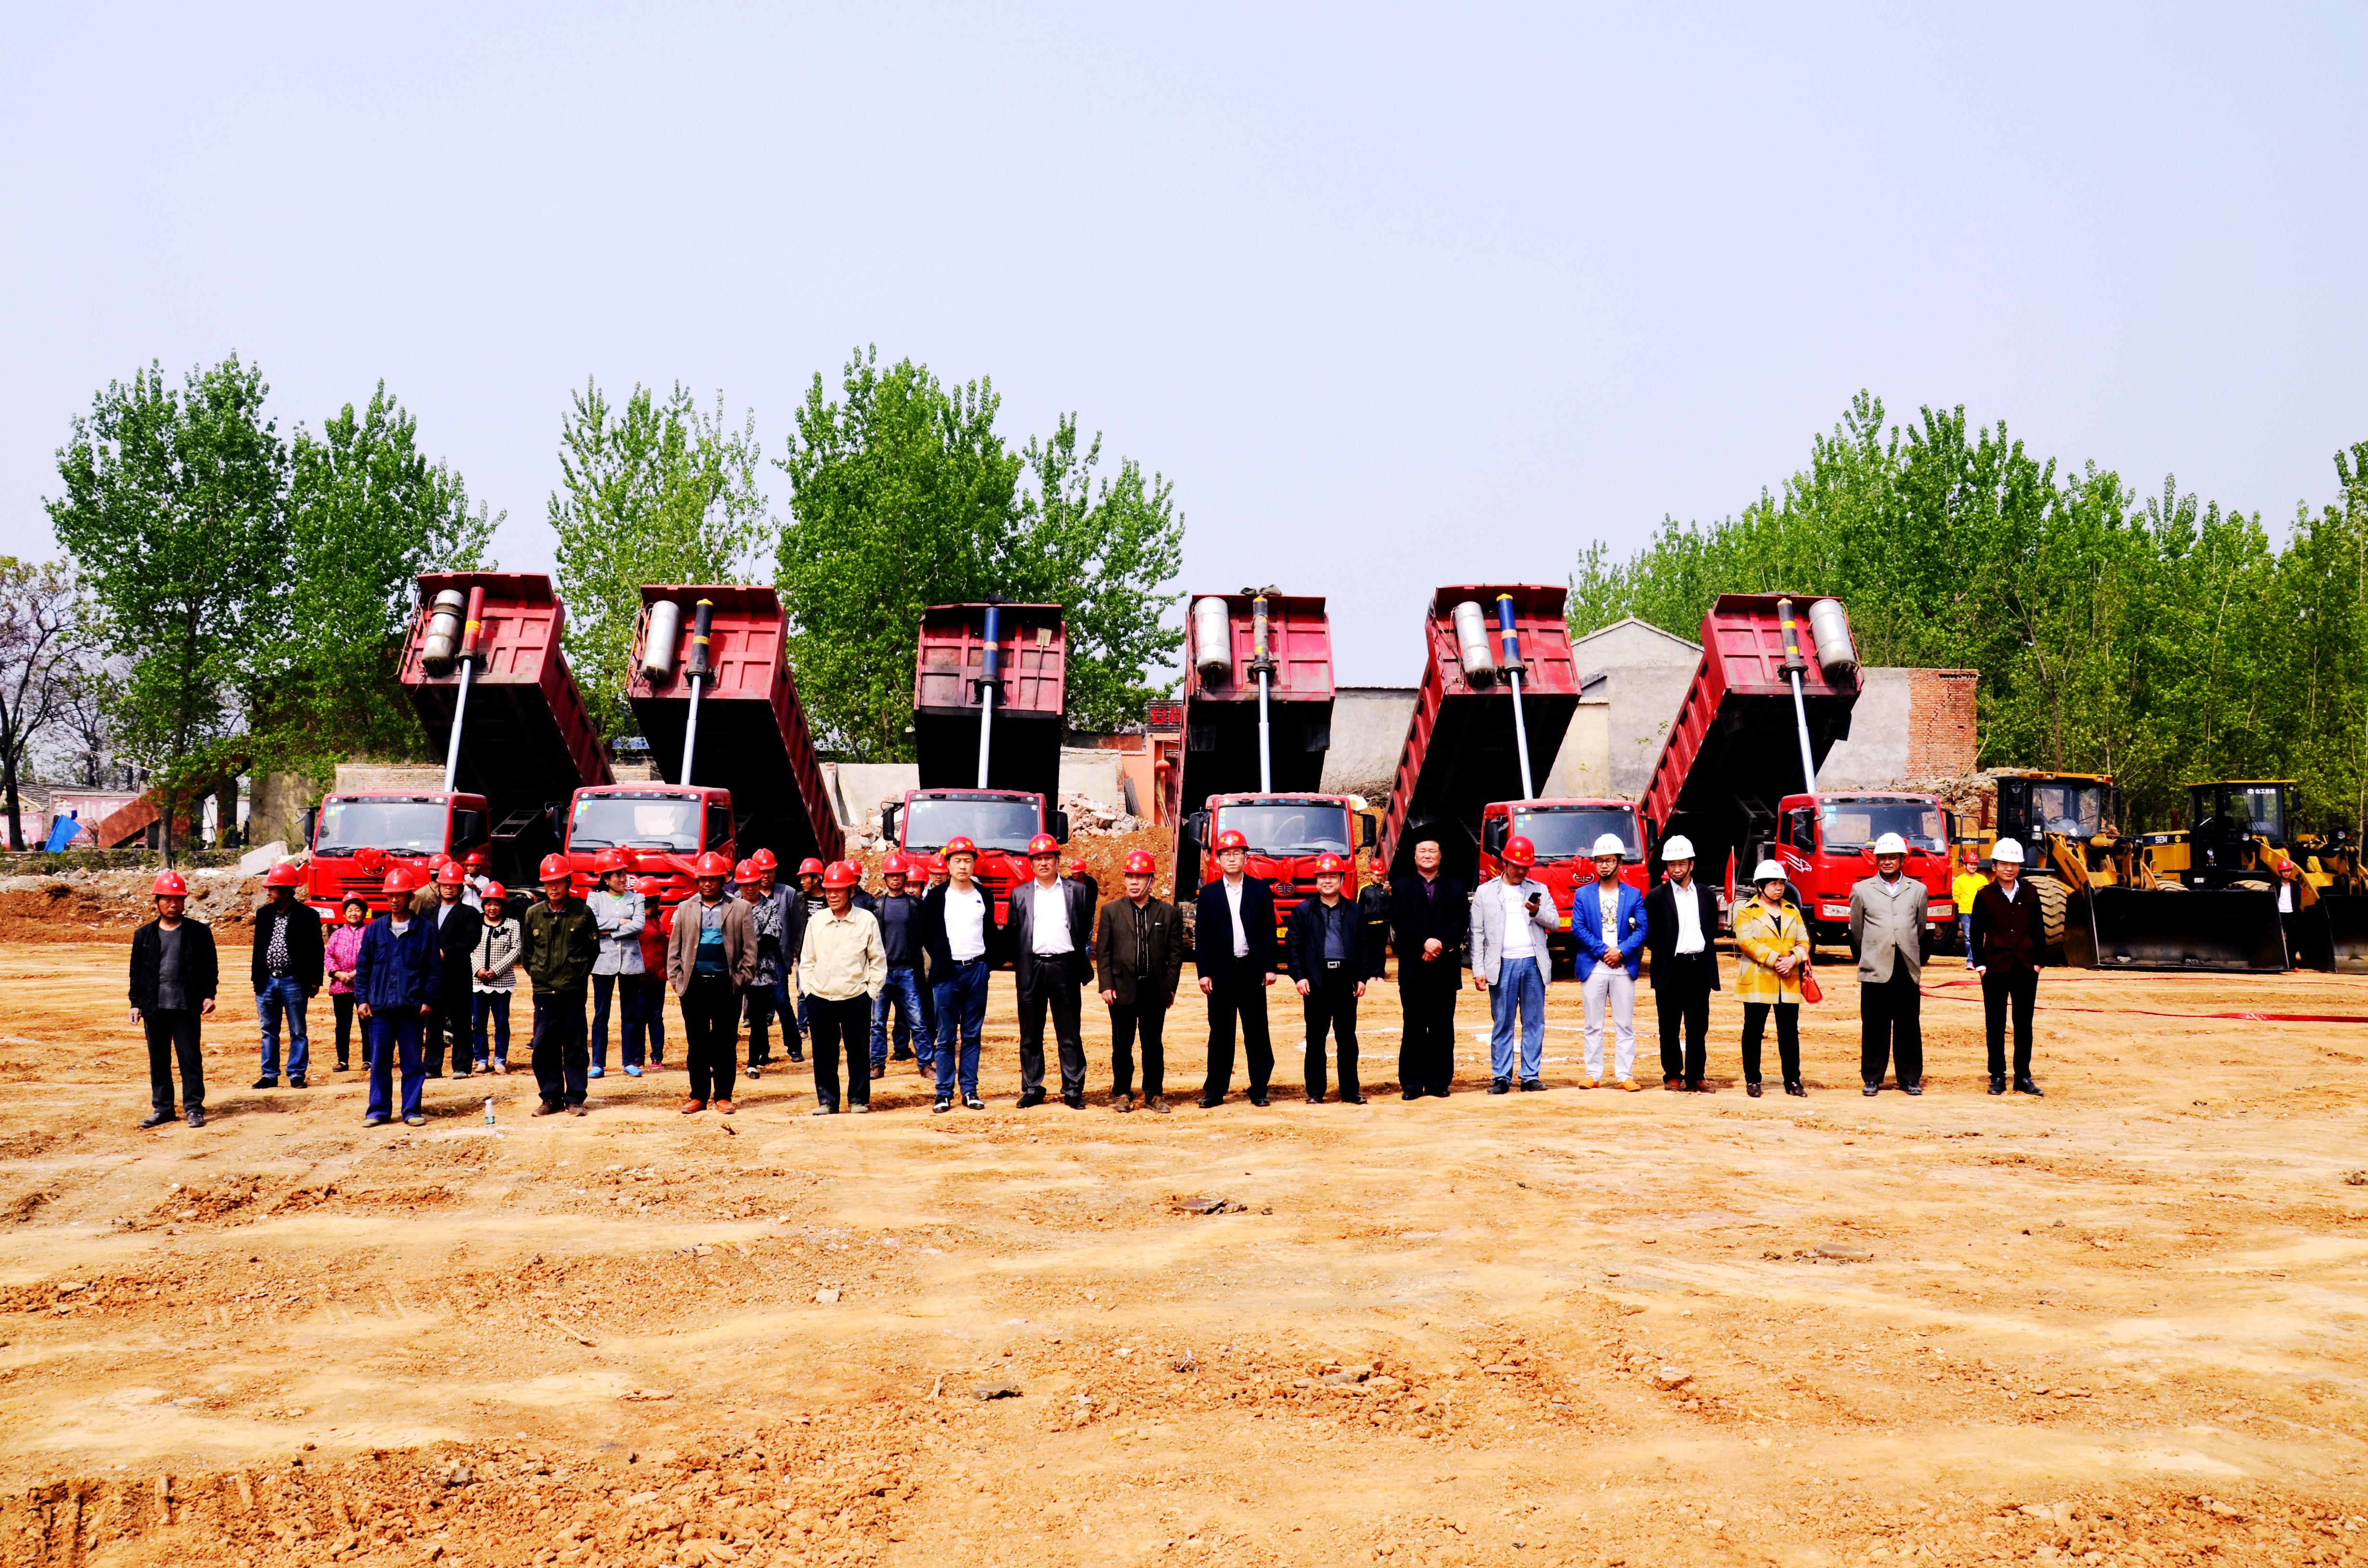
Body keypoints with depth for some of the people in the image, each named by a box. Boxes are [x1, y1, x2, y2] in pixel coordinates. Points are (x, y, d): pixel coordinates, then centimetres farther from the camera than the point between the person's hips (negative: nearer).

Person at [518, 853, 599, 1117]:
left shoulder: (583, 912, -1)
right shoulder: (533, 915, 5)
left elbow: (593, 947, 7)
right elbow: (525, 951, 17)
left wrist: (580, 973, 3)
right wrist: (535, 973, 9)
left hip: (574, 990, -2)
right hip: (543, 991, 2)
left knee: (575, 1046, 2)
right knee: (544, 1047, 2)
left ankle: (574, 1099, 7)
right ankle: (550, 1098, 11)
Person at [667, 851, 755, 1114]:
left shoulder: (739, 909, 5)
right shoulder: (685, 909, 11)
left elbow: (750, 949, 4)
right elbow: (674, 949, 12)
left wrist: (742, 979, -4)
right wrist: (676, 979, 3)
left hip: (726, 985, -2)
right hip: (694, 984, 2)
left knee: (726, 1043, 2)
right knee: (696, 1044, 4)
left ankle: (723, 1096, 9)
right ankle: (698, 1096, 12)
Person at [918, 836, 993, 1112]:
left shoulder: (984, 897, 8)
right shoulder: (936, 897, 1)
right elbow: (926, 937, 7)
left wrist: (982, 962, 7)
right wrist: (941, 962, 5)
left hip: (977, 972, 2)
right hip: (947, 973, -2)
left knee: (972, 1036, 5)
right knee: (946, 1037, 0)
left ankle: (969, 1091, 9)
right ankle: (944, 1094, 3)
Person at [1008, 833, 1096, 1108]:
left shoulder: (1077, 891, 7)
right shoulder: (1021, 895, 10)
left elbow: (1086, 928, 10)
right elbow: (1014, 933, 11)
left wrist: (1082, 963, 3)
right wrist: (1017, 967, 3)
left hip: (1064, 968, -1)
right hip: (1031, 969, 1)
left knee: (1069, 1034, 1)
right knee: (1030, 1034, 5)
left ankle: (1073, 1090, 6)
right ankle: (1032, 1089, 13)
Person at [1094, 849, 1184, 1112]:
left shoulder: (1169, 913, 5)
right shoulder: (1111, 910, 5)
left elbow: (1176, 953, 5)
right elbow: (1103, 951, 3)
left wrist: (1170, 987, -1)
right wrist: (1106, 986, -4)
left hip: (1155, 991, 0)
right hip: (1122, 989, 0)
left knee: (1153, 1046, 6)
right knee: (1122, 1046, 5)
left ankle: (1154, 1095, 14)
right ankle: (1122, 1093, 16)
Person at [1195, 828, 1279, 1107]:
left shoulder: (1261, 890, 6)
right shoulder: (1209, 894, 5)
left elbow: (1269, 931, 4)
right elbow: (1201, 937, 3)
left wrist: (1270, 967, -3)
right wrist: (1203, 973, -4)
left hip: (1252, 971, 0)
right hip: (1221, 972, 0)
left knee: (1257, 1032, 4)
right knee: (1220, 1034, 3)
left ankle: (1259, 1089, 11)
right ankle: (1215, 1090, 7)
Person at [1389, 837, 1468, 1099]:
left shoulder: (1456, 889, 12)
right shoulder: (1401, 888, 10)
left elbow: (1462, 924, 0)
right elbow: (1399, 923, -3)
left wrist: (1440, 944, -15)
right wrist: (1425, 942, -16)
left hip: (1445, 968, 1)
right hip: (1413, 969, -1)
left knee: (1442, 1028, 2)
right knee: (1413, 1028, 0)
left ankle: (1439, 1082, 7)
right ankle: (1412, 1083, 3)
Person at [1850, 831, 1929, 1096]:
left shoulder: (1918, 890, 9)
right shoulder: (1862, 890, 6)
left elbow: (1922, 930, 18)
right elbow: (1856, 932, 13)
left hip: (1908, 970, 1)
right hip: (1875, 971, -1)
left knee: (1908, 1026, 4)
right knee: (1874, 1026, 1)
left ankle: (1910, 1079, 12)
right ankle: (1872, 1079, 9)